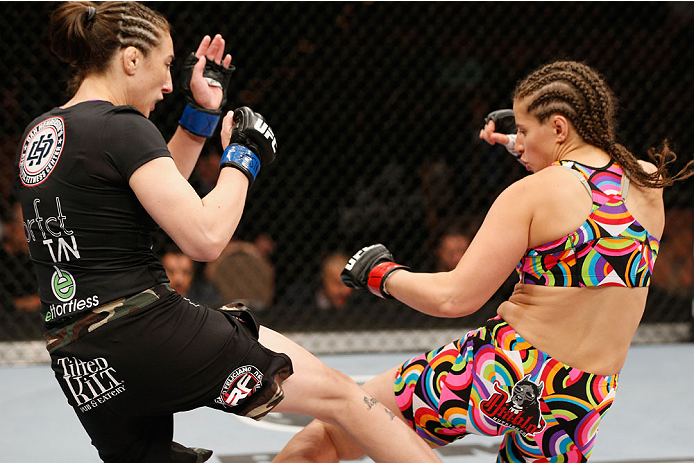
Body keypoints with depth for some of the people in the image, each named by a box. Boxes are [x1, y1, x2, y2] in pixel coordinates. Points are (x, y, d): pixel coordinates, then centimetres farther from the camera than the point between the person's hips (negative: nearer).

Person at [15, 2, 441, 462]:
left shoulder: (38, 135, 15)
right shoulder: (122, 127, -11)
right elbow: (206, 237, -16)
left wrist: (201, 114, 24)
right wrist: (243, 156, -1)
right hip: (149, 331, -8)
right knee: (335, 391, 1)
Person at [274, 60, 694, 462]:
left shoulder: (531, 195, -10)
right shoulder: (650, 184, 5)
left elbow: (454, 298, -11)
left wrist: (382, 274, 6)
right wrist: (531, 151, 39)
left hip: (499, 373, -6)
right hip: (577, 414, 6)